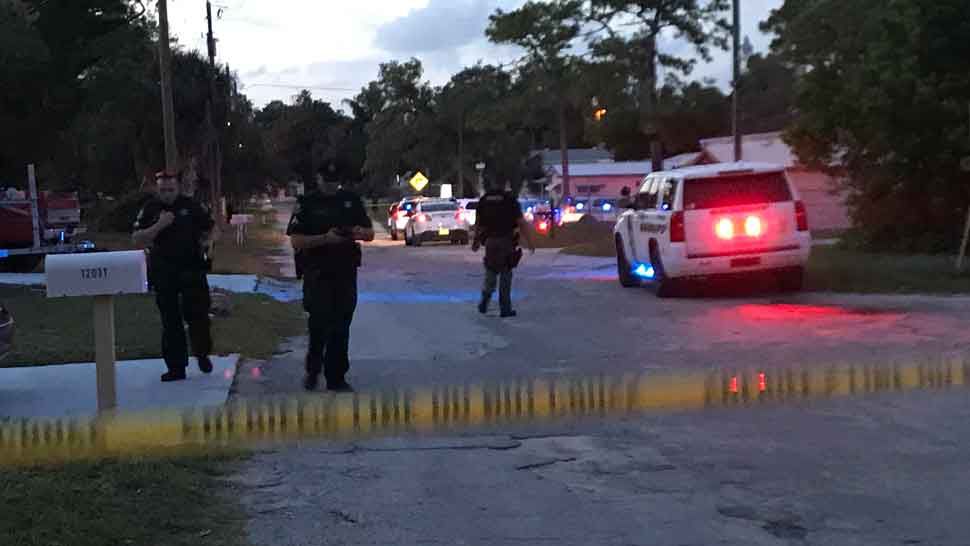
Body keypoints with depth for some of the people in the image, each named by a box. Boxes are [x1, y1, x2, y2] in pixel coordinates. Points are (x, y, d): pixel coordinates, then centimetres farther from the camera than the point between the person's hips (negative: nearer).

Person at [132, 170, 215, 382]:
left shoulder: (190, 206, 3)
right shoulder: (150, 209, 1)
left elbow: (208, 229, 18)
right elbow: (137, 239, -6)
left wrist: (199, 246, 4)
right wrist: (159, 225, -17)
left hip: (192, 269, 0)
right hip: (163, 273, 0)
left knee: (198, 314, 0)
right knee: (170, 321, 4)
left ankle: (202, 354, 24)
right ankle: (176, 367, 10)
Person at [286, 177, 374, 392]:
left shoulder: (351, 200, 10)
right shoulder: (307, 204, -1)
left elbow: (370, 234, 14)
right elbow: (296, 241, -8)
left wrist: (359, 233, -10)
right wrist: (325, 238, -21)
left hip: (346, 272, 3)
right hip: (317, 274, -3)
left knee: (341, 327, 6)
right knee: (319, 325, -6)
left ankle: (336, 378, 14)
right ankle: (312, 370, 17)